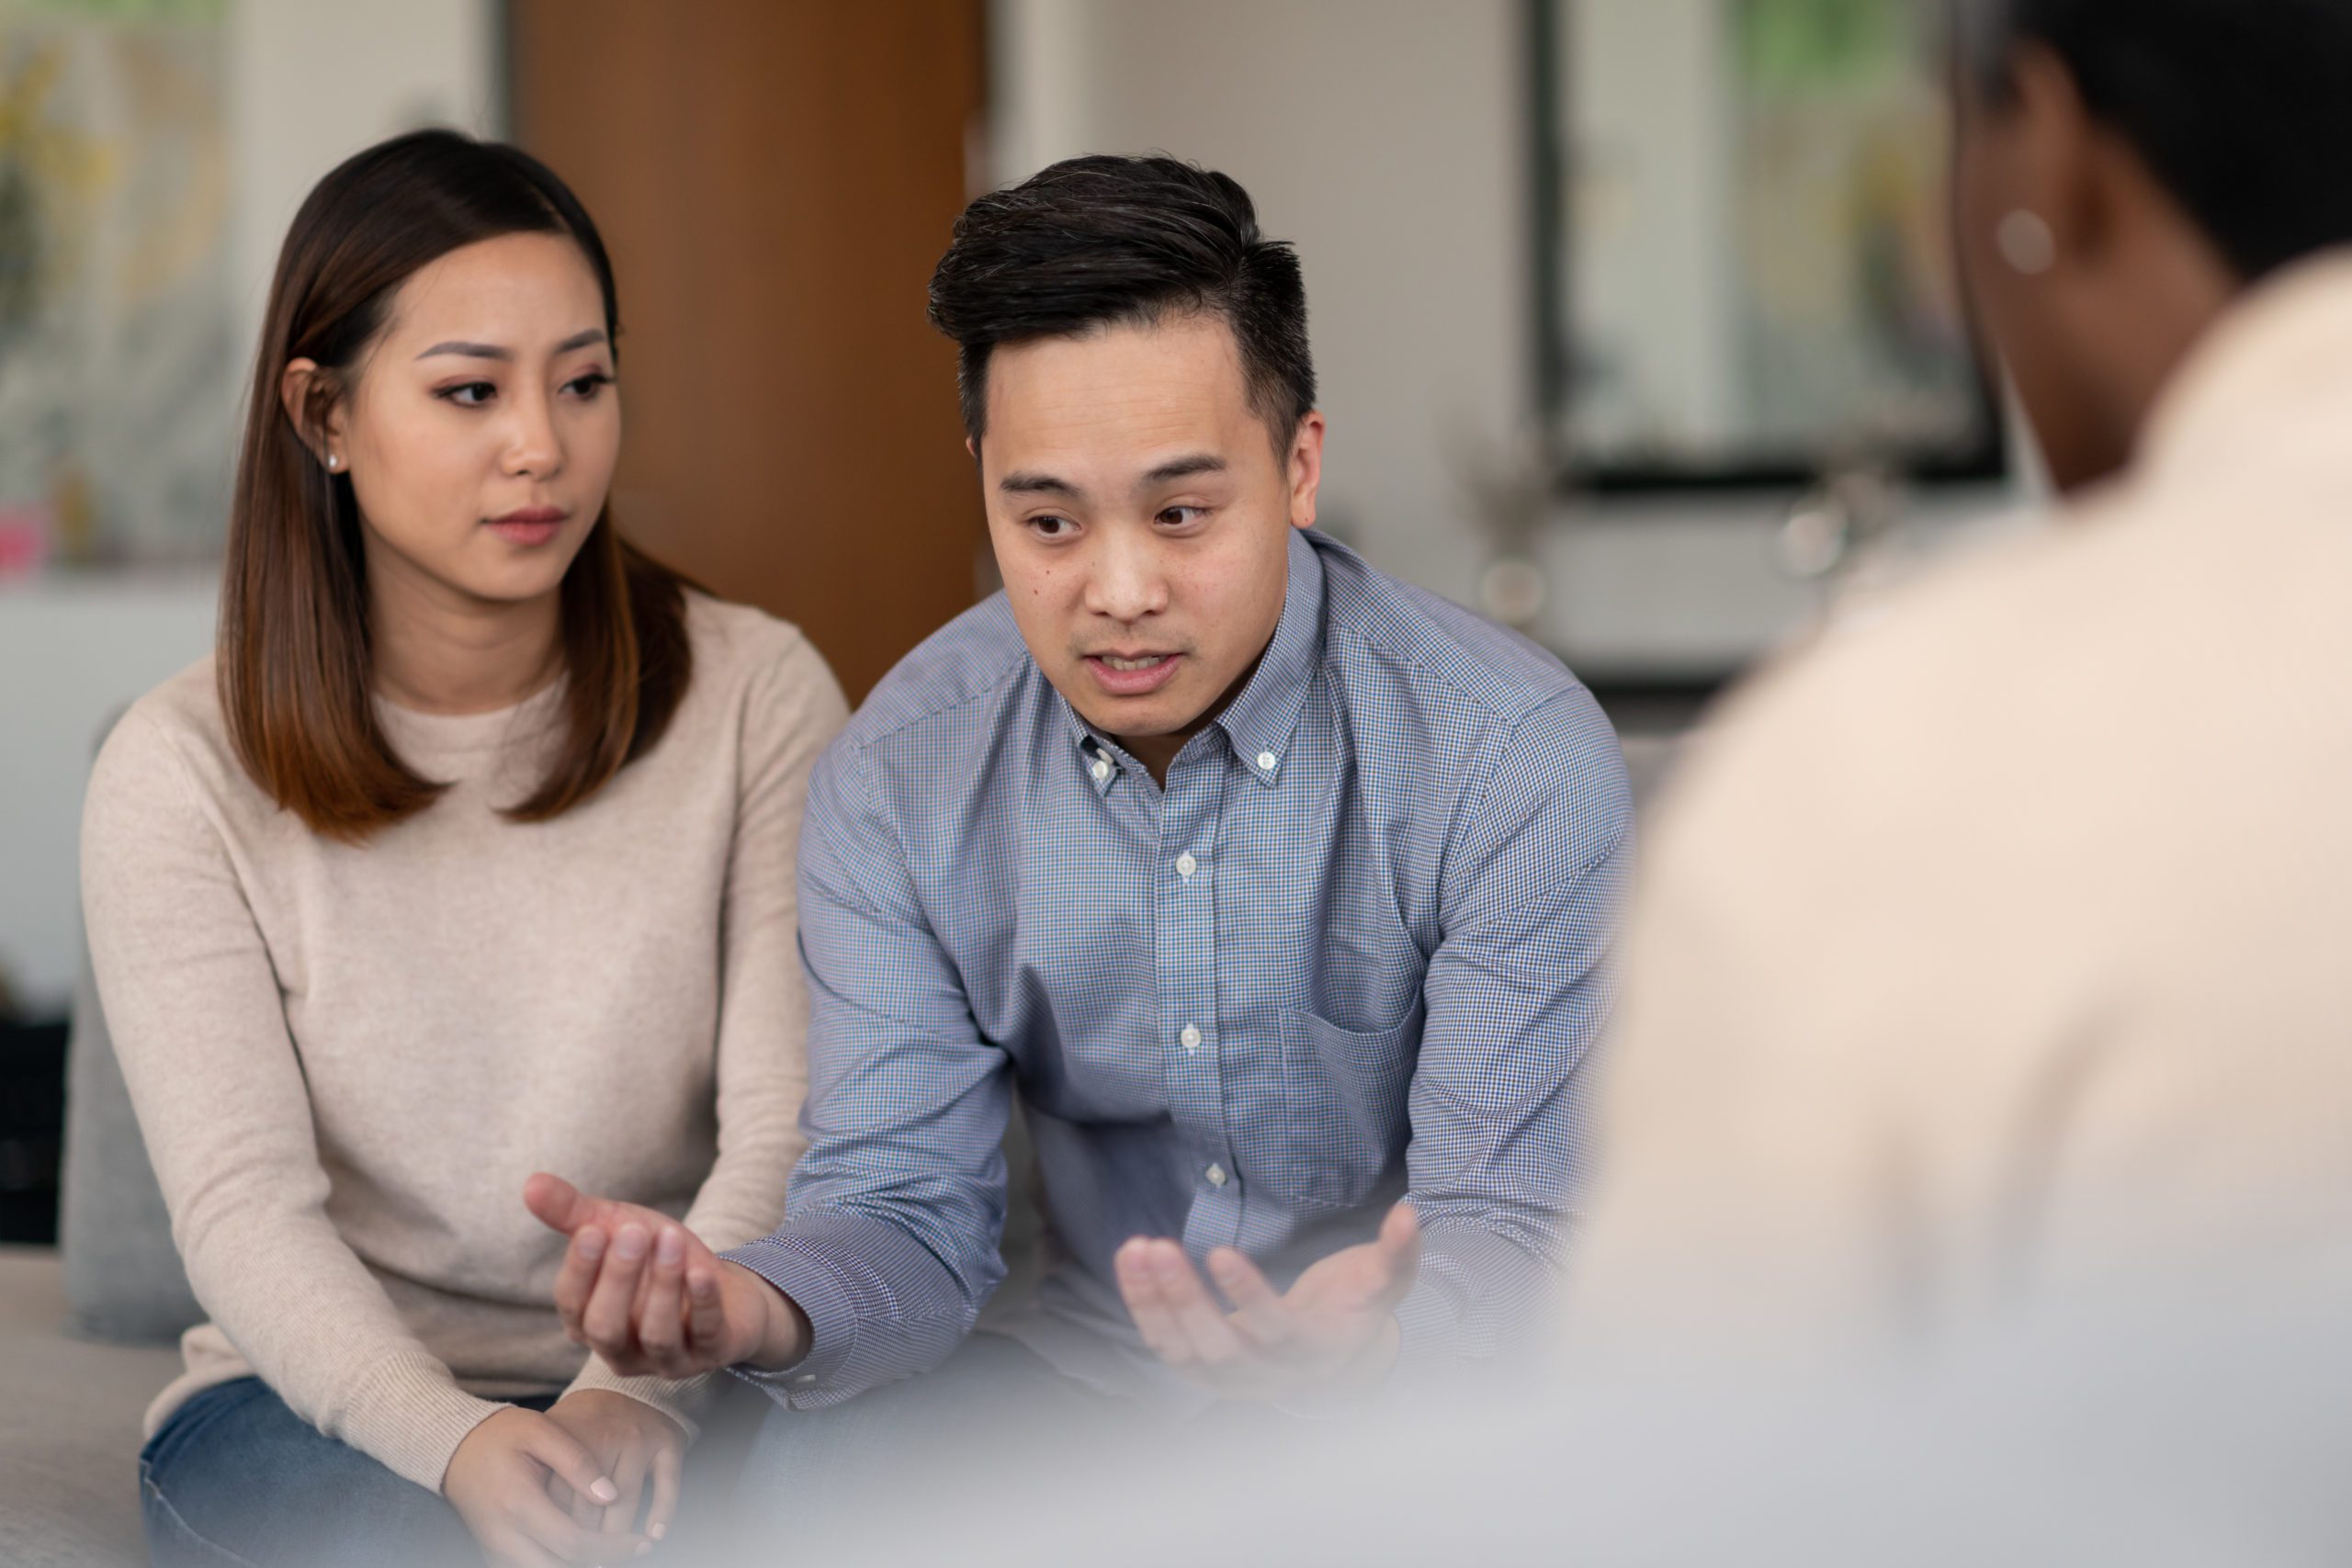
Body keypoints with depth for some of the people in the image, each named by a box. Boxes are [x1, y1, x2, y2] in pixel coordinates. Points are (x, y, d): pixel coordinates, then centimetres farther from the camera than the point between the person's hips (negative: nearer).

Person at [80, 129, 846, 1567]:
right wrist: (455, 1439, -30)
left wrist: (648, 1385, -27)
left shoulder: (757, 694, 0)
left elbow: (795, 1128, -8)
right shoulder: (184, 774, -3)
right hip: (326, 1389, -1)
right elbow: (245, 1206, -11)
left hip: (684, 1384, 2)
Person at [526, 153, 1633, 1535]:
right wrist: (759, 1308, -30)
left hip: (1444, 1379, -2)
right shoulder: (902, 782, -6)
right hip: (1104, 1370, 2)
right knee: (813, 1479, -25)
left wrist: (1372, 1351, -43)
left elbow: (1504, 1229, -18)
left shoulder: (1515, 757, -18)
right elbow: (912, 1207, -5)